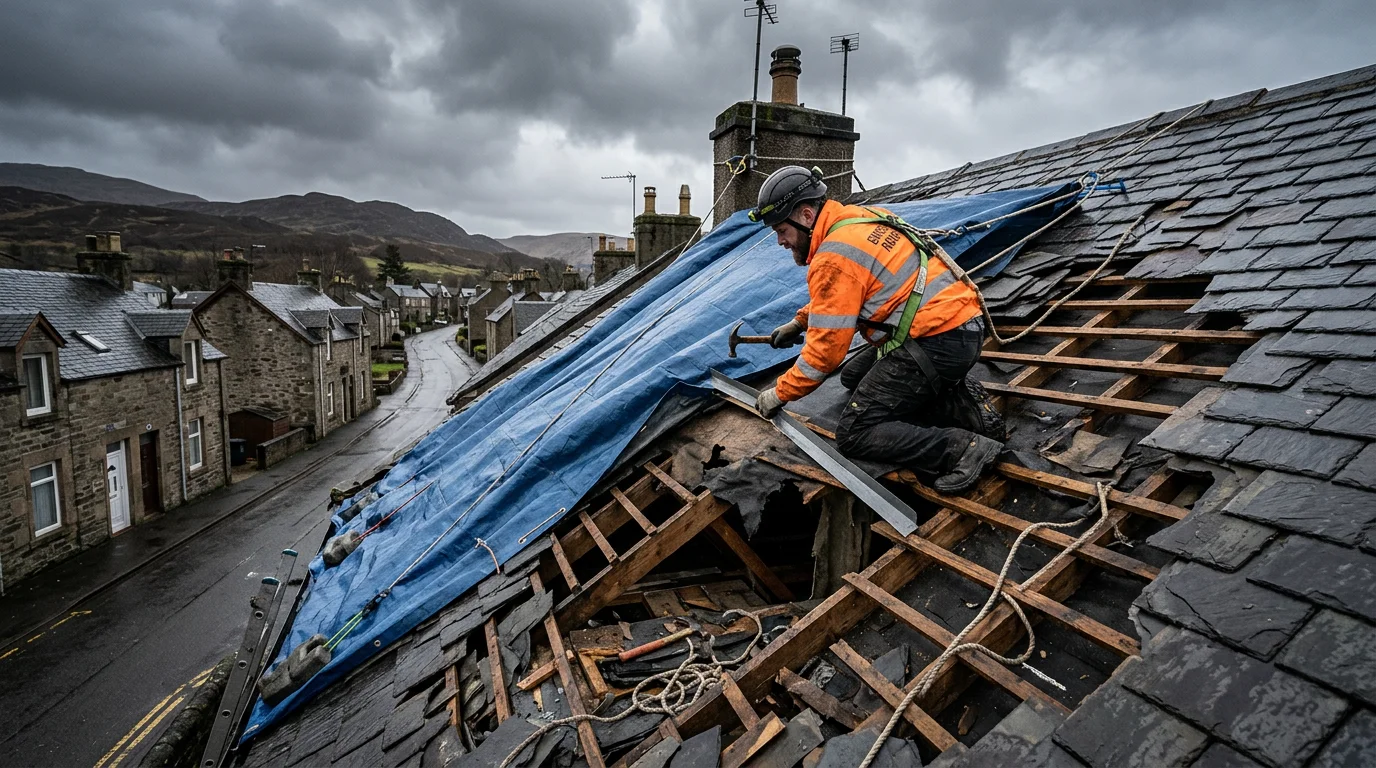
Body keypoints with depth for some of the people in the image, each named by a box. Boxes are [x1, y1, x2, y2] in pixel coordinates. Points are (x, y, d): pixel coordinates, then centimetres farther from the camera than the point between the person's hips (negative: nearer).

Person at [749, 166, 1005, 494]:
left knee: (854, 435, -5)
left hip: (938, 344, -10)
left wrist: (780, 393, -3)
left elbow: (826, 350, -15)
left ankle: (962, 447, -14)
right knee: (854, 376, 25)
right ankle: (960, 397, 11)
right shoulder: (856, 218, 11)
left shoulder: (834, 256, -17)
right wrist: (798, 322, 26)